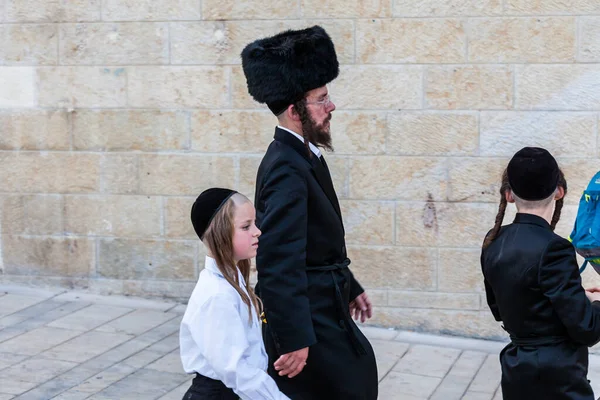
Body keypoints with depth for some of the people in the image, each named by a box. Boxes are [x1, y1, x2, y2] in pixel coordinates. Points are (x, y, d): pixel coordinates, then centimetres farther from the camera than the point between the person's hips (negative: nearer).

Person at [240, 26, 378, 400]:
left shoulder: (304, 154, 9)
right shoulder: (287, 169, -23)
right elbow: (280, 262, -28)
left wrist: (349, 286, 25)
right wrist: (293, 339, -28)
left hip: (322, 307, 10)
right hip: (307, 318, -10)